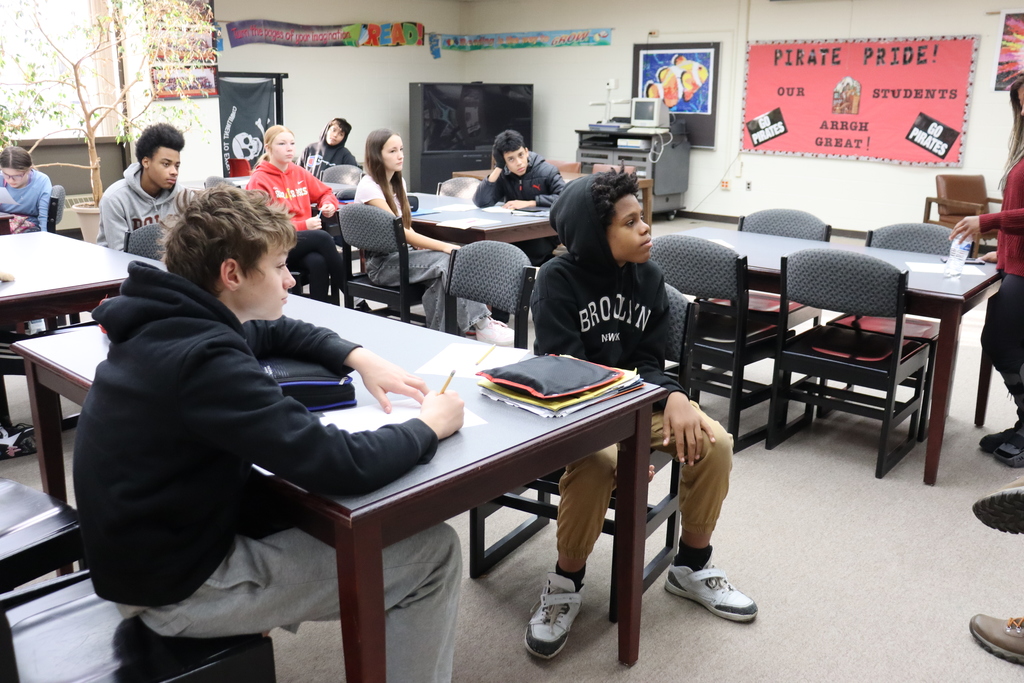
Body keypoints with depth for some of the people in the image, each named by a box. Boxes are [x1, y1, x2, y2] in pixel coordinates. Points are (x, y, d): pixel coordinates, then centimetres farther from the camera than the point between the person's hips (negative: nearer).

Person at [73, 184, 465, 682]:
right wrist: (430, 425, -15)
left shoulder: (166, 321, 0)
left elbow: (279, 332, 18)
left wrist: (359, 357, 1)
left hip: (147, 548, 9)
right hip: (178, 586, -9)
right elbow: (343, 466, -33)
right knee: (434, 552, -7)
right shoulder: (205, 359, -29)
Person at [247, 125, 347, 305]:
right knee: (322, 237, -31)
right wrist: (303, 225, -16)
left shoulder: (299, 173, 15)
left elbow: (325, 192, 29)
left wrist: (329, 204, 4)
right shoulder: (258, 180, -2)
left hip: (304, 239, 4)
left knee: (318, 262, -33)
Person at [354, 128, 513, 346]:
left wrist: (422, 244, -7)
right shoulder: (368, 187, -13)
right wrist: (444, 246, -24)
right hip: (382, 263, -7)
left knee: (446, 263, -23)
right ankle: (478, 323, -23)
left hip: (402, 253, 7)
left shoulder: (397, 182, 11)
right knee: (448, 261, -27)